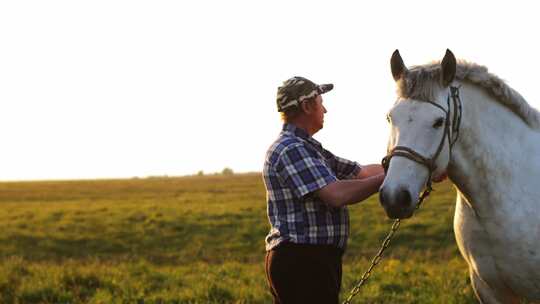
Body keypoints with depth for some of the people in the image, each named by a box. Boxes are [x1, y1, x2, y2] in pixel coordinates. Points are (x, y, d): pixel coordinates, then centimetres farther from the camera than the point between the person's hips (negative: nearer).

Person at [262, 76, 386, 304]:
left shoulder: (308, 148, 19)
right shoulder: (291, 149, -15)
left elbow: (360, 172, 22)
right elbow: (337, 195, -24)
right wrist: (390, 176, -15)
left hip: (311, 261, 11)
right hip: (301, 261, -11)